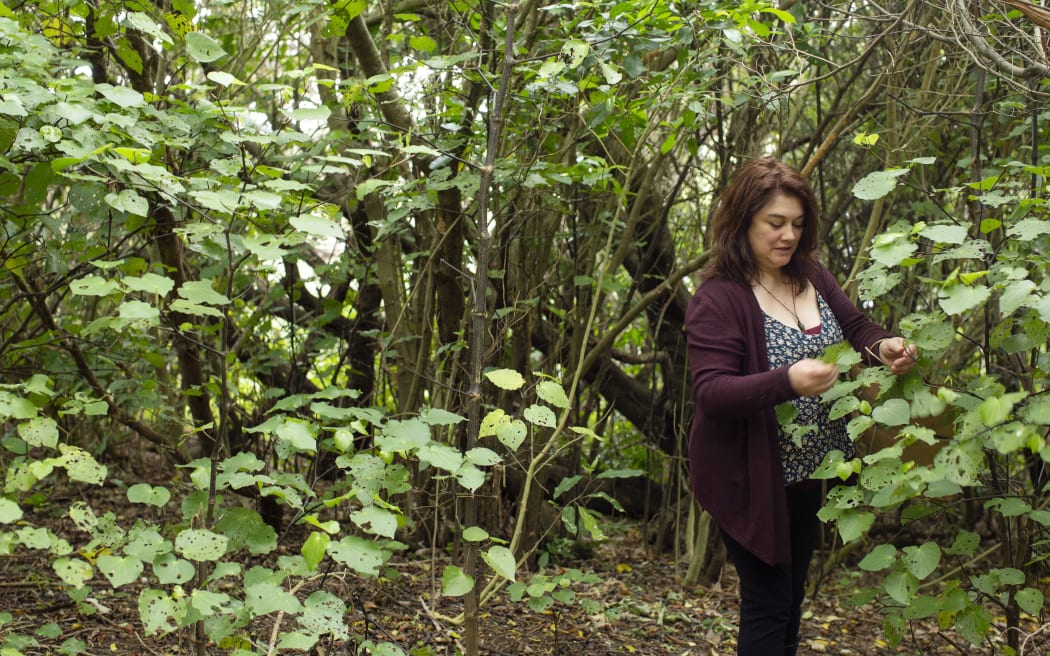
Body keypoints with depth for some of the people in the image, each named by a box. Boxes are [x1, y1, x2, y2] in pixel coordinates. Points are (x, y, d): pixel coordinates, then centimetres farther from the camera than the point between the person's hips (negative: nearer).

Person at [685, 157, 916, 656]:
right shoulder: (719, 298, -19)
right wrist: (787, 382, -40)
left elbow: (855, 326, 12)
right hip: (753, 482, -7)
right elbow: (711, 392, -26)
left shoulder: (811, 277, 1)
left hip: (807, 475, 7)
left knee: (792, 597, 21)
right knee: (768, 606, 3)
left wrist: (883, 347, -11)